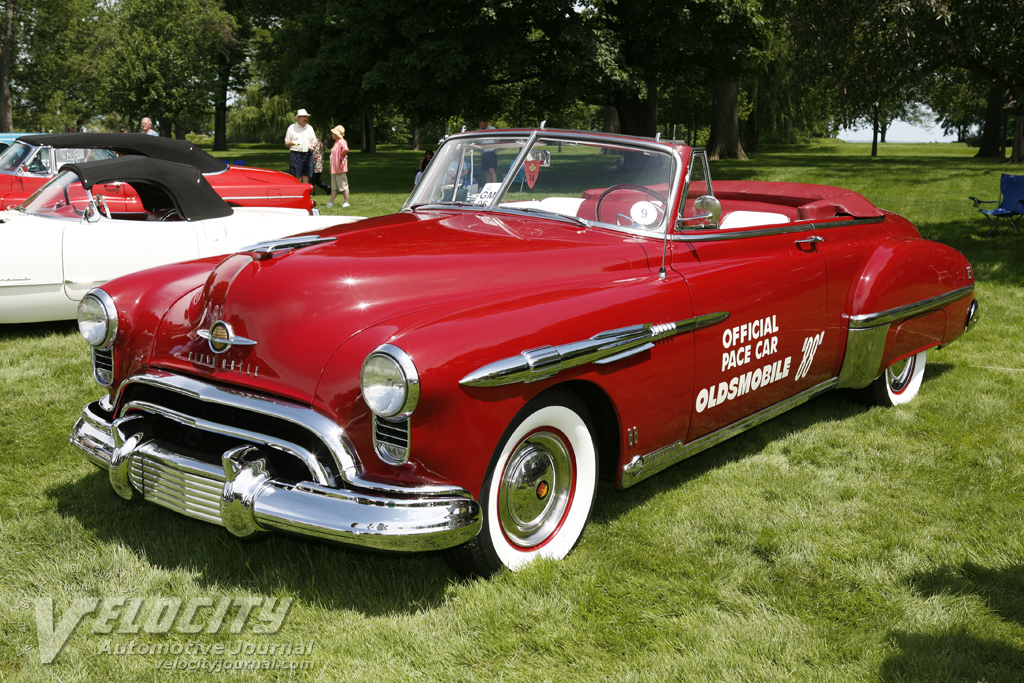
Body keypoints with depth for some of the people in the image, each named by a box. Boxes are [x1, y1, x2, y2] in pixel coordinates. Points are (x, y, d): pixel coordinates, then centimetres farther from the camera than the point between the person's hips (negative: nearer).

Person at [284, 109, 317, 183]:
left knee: (306, 176, 1)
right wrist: (292, 143, -16)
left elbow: (314, 142, 21)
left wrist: (312, 146, -3)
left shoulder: (310, 128, 16)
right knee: (297, 178, -7)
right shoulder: (292, 128, 6)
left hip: (308, 155, 3)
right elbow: (286, 144, 7)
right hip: (296, 154, -3)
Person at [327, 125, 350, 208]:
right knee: (334, 187, 11)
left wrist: (342, 159, -23)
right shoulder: (336, 142, 17)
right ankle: (331, 202, 15)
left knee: (343, 186, -3)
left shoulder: (342, 142, -14)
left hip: (340, 169, -10)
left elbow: (345, 150, -34)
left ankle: (346, 202, 2)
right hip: (334, 169, 10)